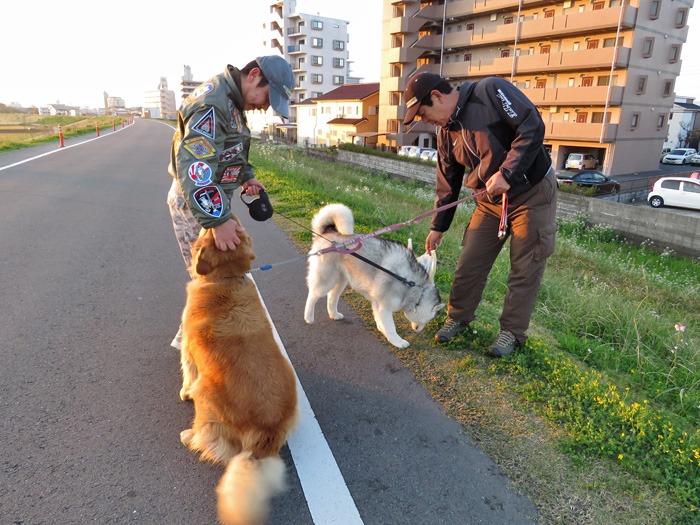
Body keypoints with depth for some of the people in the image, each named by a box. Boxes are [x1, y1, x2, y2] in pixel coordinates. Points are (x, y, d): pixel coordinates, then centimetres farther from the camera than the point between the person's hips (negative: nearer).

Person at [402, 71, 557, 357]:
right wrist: (438, 227, 13)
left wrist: (507, 173, -29)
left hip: (533, 193, -5)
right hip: (490, 202, 6)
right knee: (469, 264, 5)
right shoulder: (446, 133, 3)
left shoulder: (490, 91, -16)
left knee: (525, 269, 3)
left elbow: (532, 127, -23)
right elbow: (448, 185, 10)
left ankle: (512, 331, 17)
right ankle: (458, 318, 25)